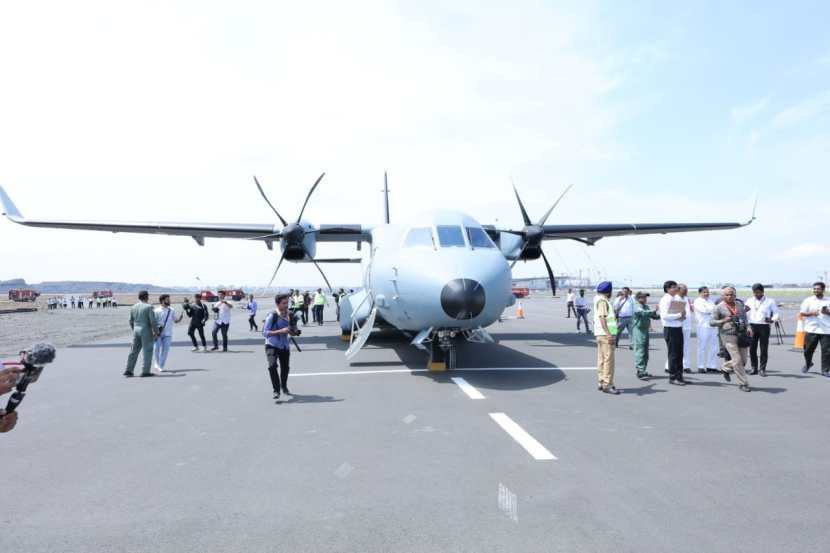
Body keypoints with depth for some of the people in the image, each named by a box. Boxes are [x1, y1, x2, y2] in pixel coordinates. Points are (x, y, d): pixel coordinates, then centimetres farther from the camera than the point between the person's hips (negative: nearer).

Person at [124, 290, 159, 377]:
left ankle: (128, 370, 13)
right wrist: (156, 332, -7)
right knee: (147, 351, -1)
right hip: (146, 331, -6)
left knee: (134, 351, 12)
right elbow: (152, 321, -15)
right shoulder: (148, 307, -12)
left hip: (136, 331, 7)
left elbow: (131, 321, 13)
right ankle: (145, 371, 0)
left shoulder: (133, 307, 8)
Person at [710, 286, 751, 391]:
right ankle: (743, 384, 6)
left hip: (742, 334, 5)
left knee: (743, 360, 7)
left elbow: (744, 317, 22)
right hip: (728, 335, -5)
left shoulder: (740, 304, 12)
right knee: (737, 360, -7)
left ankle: (726, 368, 35)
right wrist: (723, 321, -18)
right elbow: (712, 322, -2)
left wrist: (748, 327, 4)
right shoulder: (719, 307, -3)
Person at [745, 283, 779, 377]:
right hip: (752, 326, 2)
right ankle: (754, 368, 12)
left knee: (764, 349, -1)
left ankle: (762, 369, 8)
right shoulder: (749, 301, 12)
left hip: (764, 327, -2)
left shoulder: (770, 301, 5)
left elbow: (776, 313, 4)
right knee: (752, 348, 2)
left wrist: (772, 320, -17)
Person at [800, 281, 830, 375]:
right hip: (811, 330, 0)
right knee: (808, 349, 8)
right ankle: (807, 364, 33)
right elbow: (802, 313, 3)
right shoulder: (808, 301, 4)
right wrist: (811, 313, -16)